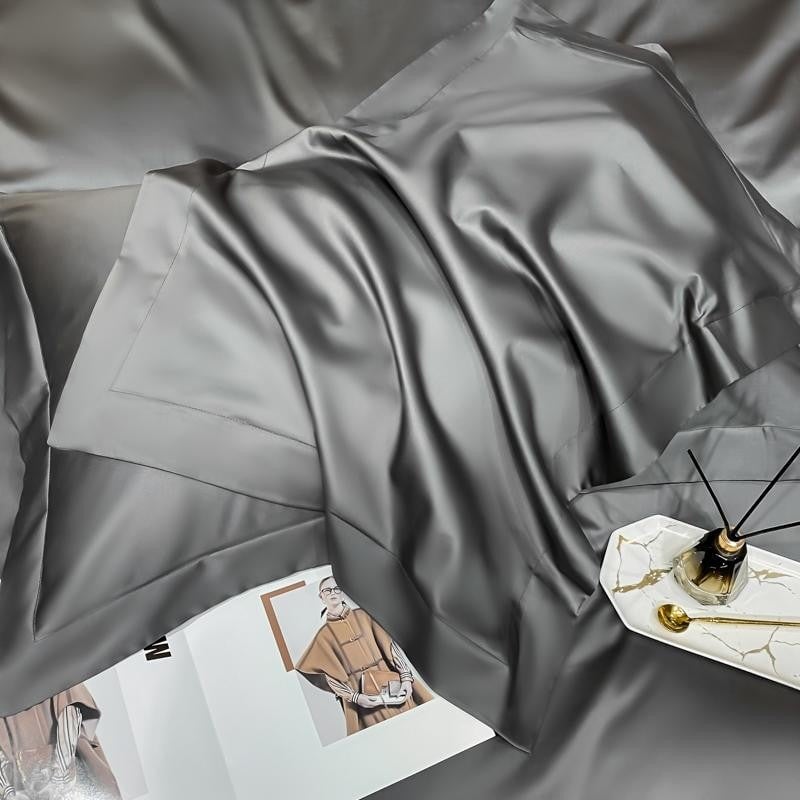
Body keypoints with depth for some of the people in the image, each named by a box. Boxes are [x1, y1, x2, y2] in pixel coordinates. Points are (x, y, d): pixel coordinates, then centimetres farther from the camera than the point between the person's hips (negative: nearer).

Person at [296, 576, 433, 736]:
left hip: (390, 683, 2)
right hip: (362, 695, -2)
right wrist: (355, 697, -12)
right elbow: (331, 674, -1)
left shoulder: (362, 615, 6)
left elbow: (389, 645, 2)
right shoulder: (324, 635, 2)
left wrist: (406, 677, -8)